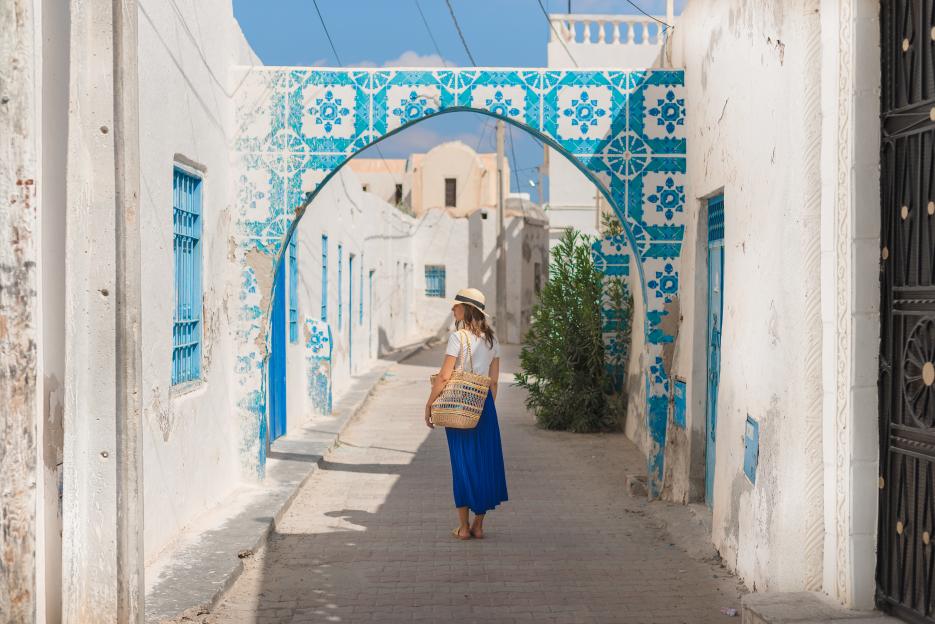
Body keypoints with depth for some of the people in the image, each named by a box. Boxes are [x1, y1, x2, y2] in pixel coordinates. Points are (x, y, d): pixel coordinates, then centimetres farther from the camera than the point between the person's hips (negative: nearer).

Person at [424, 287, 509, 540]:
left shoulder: (458, 337, -11)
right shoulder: (491, 339, 8)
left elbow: (444, 376, -14)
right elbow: (494, 380, 10)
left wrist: (429, 404, -6)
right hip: (484, 403, 5)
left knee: (462, 461, 3)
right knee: (485, 460, 10)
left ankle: (463, 526, 7)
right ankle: (479, 525, 15)